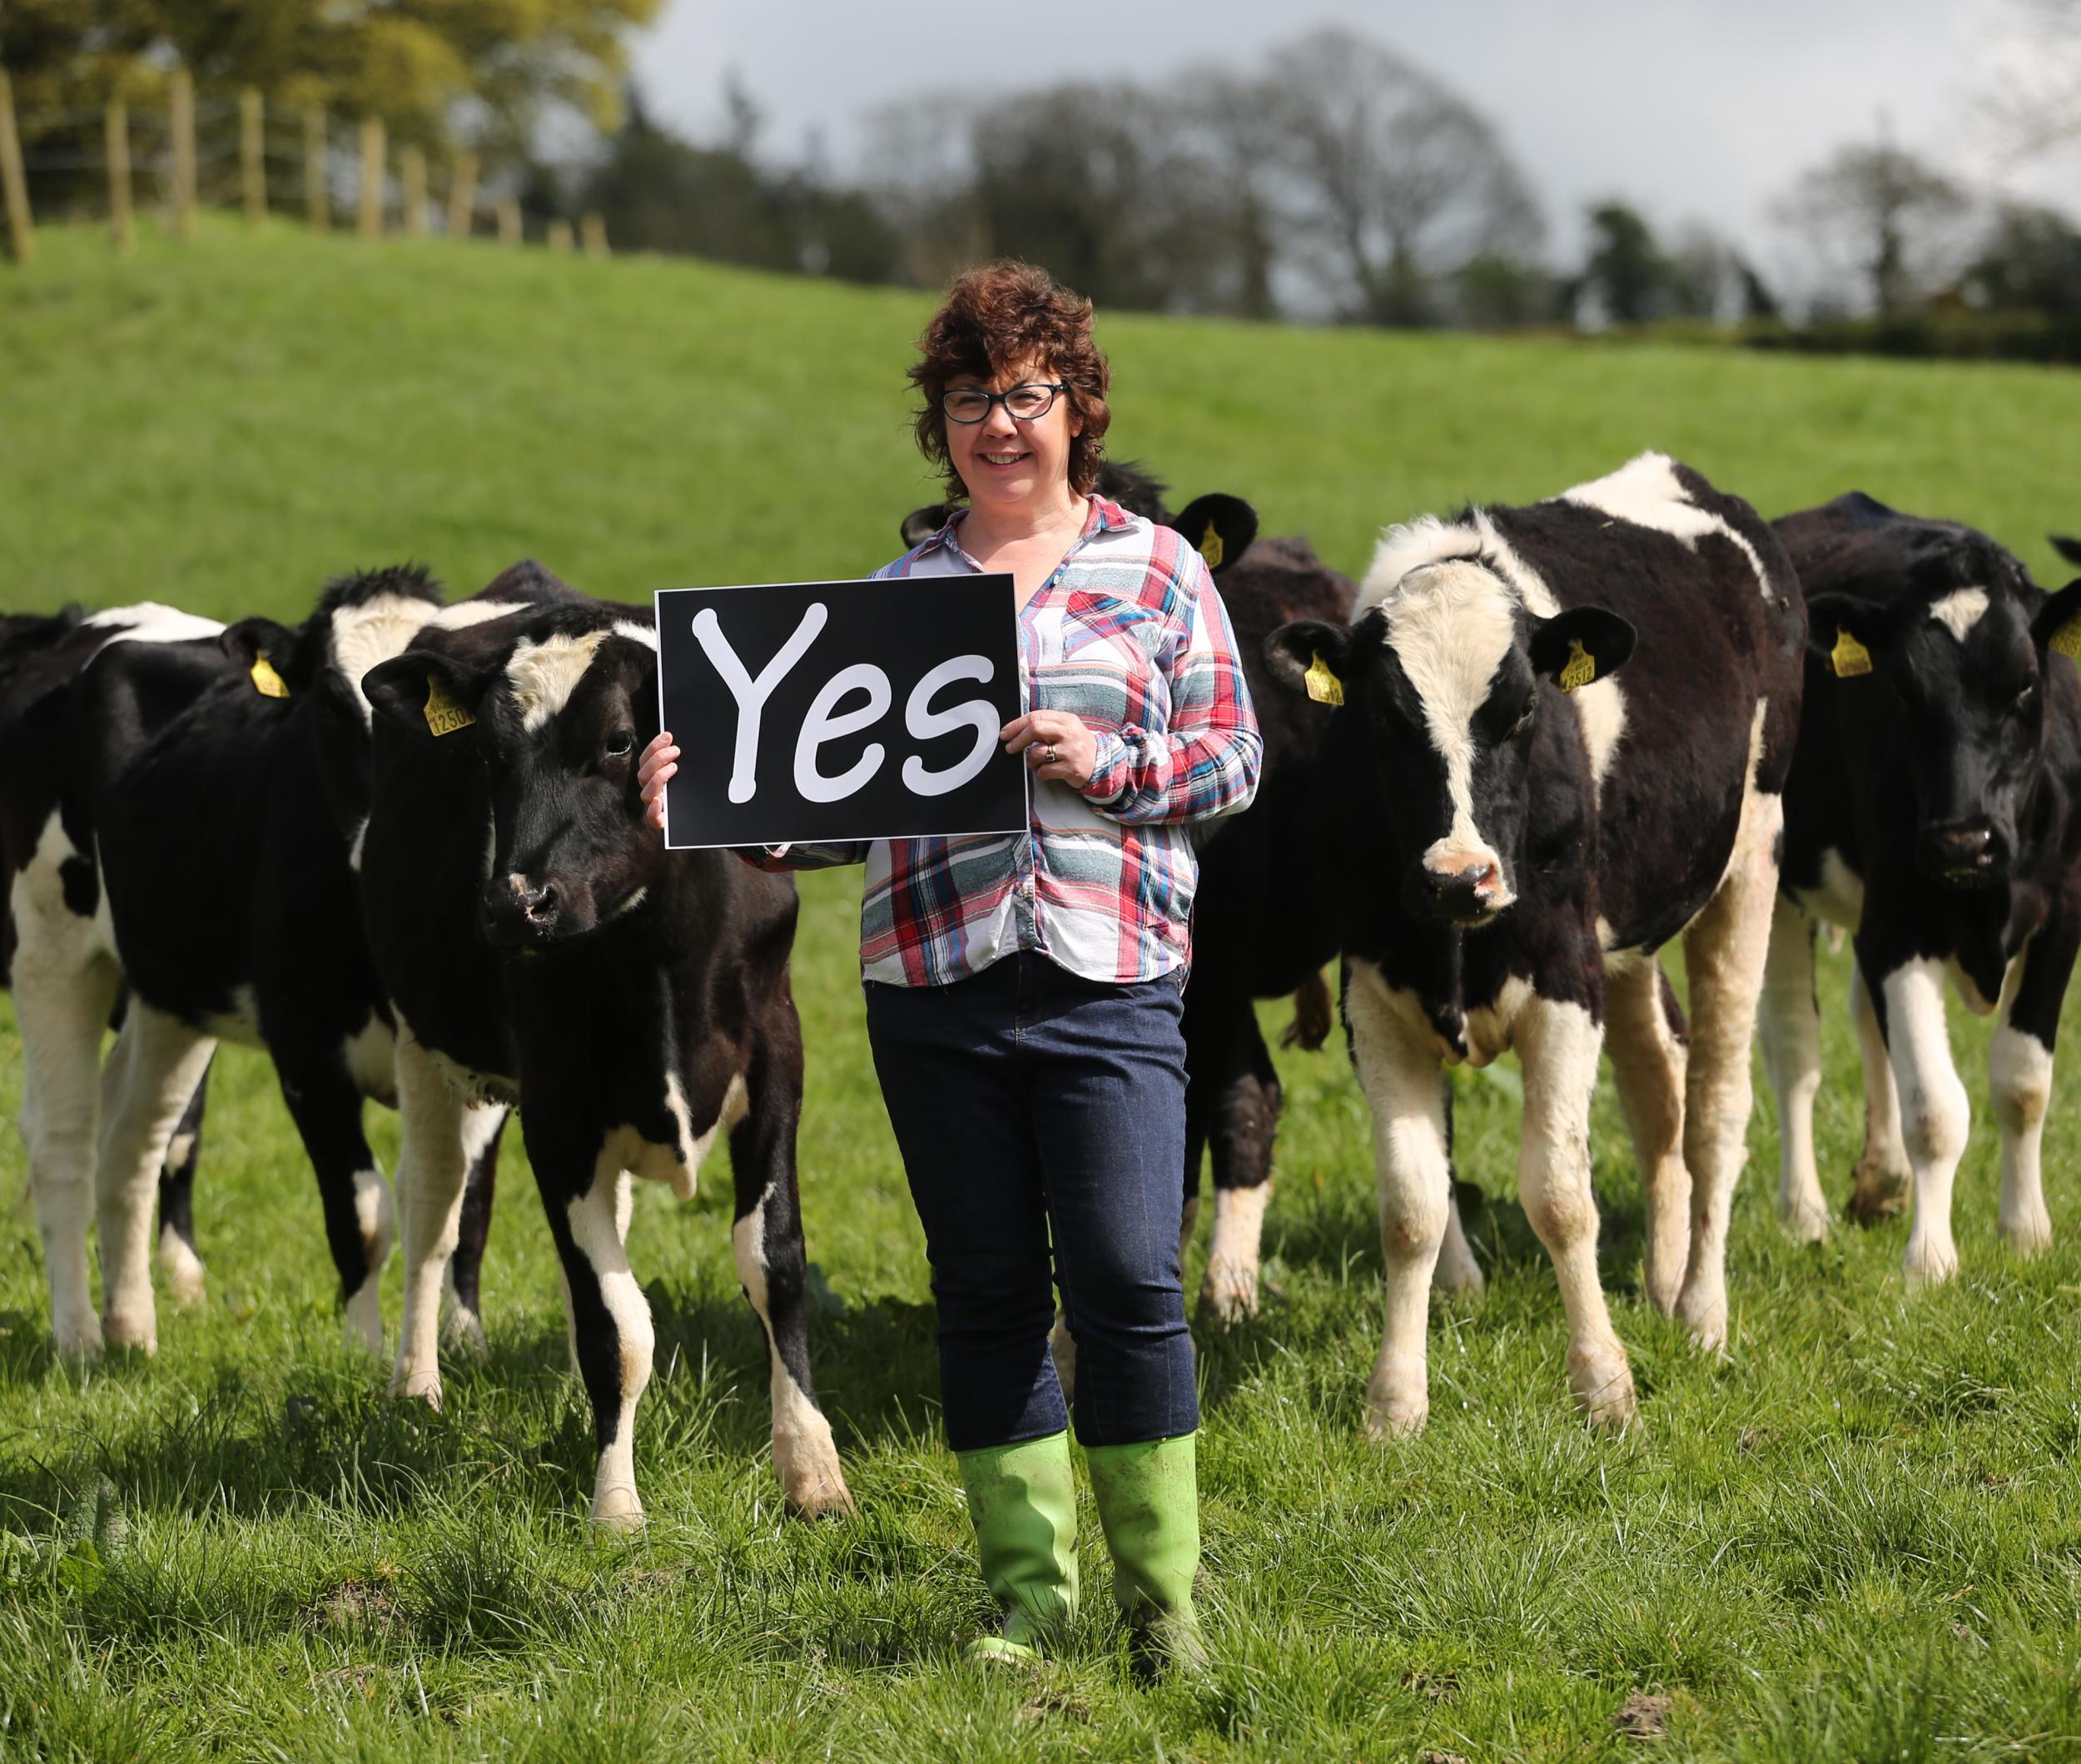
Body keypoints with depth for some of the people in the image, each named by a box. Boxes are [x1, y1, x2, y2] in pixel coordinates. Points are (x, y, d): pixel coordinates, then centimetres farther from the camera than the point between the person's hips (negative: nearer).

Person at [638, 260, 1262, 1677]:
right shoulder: (899, 592, 12)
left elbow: (1234, 758, 5)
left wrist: (1112, 763, -12)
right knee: (986, 1293, 6)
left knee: (1129, 1282, -7)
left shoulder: (1159, 570, 8)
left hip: (1111, 985, -2)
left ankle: (1162, 1598, 5)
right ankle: (1029, 1595, 16)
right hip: (932, 982, 2)